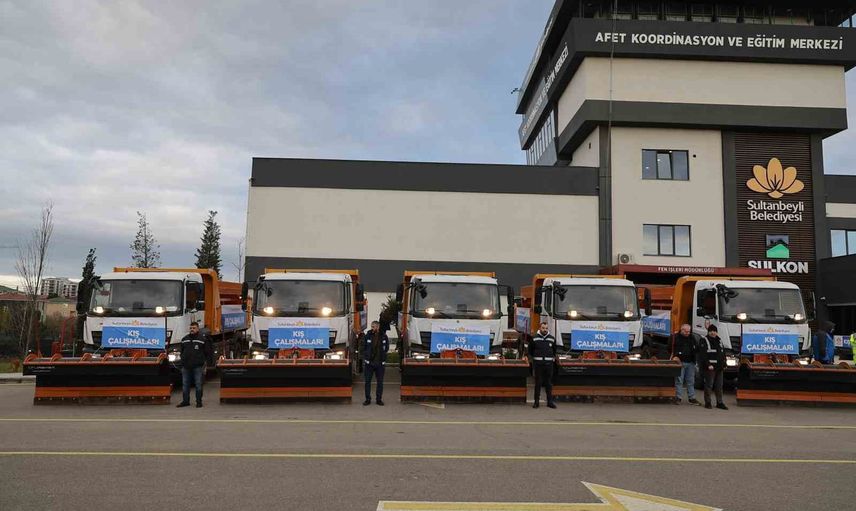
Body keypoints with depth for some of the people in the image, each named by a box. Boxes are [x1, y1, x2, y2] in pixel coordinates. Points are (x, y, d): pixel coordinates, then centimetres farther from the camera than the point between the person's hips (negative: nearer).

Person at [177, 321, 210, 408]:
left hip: (198, 366, -4)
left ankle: (199, 401, 8)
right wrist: (183, 360, 11)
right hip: (186, 366, 4)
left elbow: (207, 352, 2)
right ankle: (185, 401, 17)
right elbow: (182, 351, 20)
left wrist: (202, 361, -2)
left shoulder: (202, 339, 0)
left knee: (198, 384, 0)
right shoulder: (184, 339, 11)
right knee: (185, 384, 8)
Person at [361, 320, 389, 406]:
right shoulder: (367, 336, -3)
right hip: (369, 363, -1)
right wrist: (365, 357, 1)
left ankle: (379, 399, 17)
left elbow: (387, 348, 12)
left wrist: (382, 356, 6)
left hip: (380, 363, 1)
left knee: (380, 382, 7)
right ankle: (367, 399, 12)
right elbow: (363, 347, 6)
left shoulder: (384, 336, 0)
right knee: (367, 381, 2)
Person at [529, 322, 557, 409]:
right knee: (538, 383, 2)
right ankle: (537, 402, 8)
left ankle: (550, 402, 13)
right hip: (538, 364, -1)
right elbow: (530, 350, 13)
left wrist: (553, 358, 14)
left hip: (549, 364, 2)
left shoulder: (552, 339, 6)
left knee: (549, 383, 6)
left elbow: (555, 350, 22)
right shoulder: (534, 338, 0)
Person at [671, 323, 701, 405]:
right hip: (680, 362, -4)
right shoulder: (676, 337, 1)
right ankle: (677, 398, 2)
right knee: (679, 381, -3)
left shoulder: (692, 337, 14)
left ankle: (691, 398, 14)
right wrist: (675, 356, -11)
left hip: (690, 362, 4)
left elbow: (697, 348, 15)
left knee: (691, 381, 8)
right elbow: (672, 349, 1)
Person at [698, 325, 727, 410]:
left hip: (719, 368, 7)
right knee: (708, 385, -3)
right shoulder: (705, 341, -5)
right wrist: (708, 364, -20)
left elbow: (723, 354, 22)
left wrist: (724, 365, 13)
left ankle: (719, 403, 16)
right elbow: (703, 355, -12)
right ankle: (707, 403, 3)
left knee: (719, 386, 10)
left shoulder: (719, 341, 18)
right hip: (710, 368, -7)